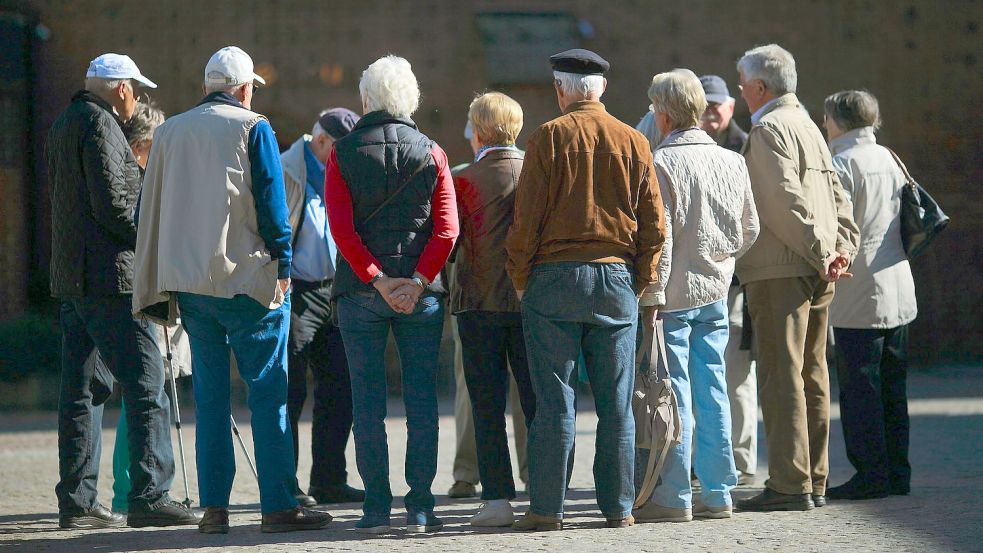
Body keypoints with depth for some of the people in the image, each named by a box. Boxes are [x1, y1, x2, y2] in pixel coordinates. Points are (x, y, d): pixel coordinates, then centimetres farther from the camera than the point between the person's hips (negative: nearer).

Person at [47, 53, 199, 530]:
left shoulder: (63, 124, 20)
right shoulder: (100, 123, -9)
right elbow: (111, 204, -17)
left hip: (70, 277, 10)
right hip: (108, 276, -10)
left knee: (80, 389, 9)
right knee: (145, 383, -10)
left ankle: (76, 501, 8)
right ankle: (149, 496, -16)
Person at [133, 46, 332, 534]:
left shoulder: (169, 132, 12)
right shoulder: (252, 128, -3)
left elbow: (152, 210, 15)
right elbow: (271, 201, -8)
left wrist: (161, 284, 20)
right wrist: (282, 266, -1)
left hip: (188, 282, 5)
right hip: (246, 278, -5)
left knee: (209, 394, 8)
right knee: (267, 389, -2)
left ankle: (213, 507, 4)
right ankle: (278, 506, -5)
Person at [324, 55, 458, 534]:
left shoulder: (343, 154, 0)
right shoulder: (430, 153, 3)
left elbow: (342, 228, -9)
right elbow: (446, 229, -7)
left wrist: (378, 281, -10)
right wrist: (417, 282, -10)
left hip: (360, 293, -1)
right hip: (421, 295, 1)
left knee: (367, 400, 4)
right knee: (421, 399, 4)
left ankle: (376, 506, 1)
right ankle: (420, 507, 1)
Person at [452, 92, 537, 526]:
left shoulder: (466, 180, -6)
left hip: (480, 303, -2)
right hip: (531, 301, 2)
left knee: (488, 407, 1)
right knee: (537, 402, 7)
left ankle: (498, 498, -3)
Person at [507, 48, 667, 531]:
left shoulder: (549, 137, -3)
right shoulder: (634, 142, 6)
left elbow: (527, 215, -5)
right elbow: (653, 223, 7)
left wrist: (521, 279, 4)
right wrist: (640, 281, 14)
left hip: (554, 277, -2)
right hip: (616, 279, 2)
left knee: (554, 401, -1)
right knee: (616, 402, 6)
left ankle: (547, 507, -1)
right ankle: (619, 506, 8)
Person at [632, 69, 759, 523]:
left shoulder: (661, 164, -13)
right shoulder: (732, 162, 6)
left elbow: (659, 236, -15)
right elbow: (749, 230, 12)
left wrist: (652, 295, -12)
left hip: (674, 295, -6)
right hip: (715, 293, 6)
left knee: (675, 395, -2)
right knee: (712, 392, 9)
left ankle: (673, 497, 0)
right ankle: (718, 493, 11)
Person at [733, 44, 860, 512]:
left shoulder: (769, 129, -10)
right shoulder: (807, 125, 19)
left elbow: (787, 201, -18)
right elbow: (838, 196, 17)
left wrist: (820, 253, -14)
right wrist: (842, 249, 7)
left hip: (780, 271, -9)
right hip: (817, 276, 9)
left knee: (781, 377, -8)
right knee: (812, 377, 11)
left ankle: (790, 486, -10)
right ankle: (813, 481, 15)